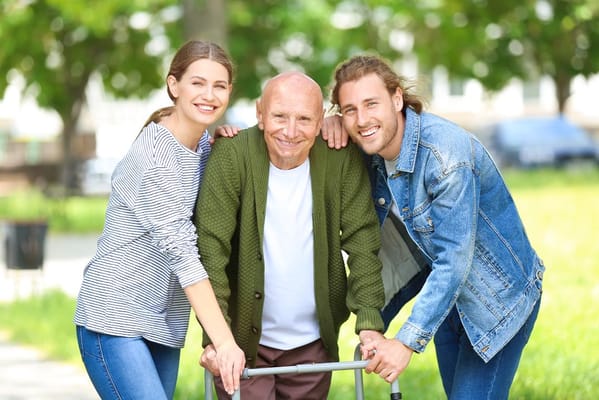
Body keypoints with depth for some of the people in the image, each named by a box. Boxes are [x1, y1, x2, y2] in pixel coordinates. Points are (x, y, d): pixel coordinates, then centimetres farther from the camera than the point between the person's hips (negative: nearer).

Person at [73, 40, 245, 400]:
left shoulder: (207, 144, 8)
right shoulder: (154, 155, -18)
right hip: (116, 320, -8)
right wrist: (224, 341, -29)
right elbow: (181, 251, -23)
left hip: (164, 326, 8)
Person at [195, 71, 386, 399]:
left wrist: (369, 324, -18)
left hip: (314, 343, 3)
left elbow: (362, 241, -7)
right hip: (244, 339, -2)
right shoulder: (232, 155, -15)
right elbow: (210, 247, -18)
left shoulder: (341, 159, -9)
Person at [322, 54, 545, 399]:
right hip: (443, 293, 8)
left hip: (499, 296, -8)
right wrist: (332, 124, -13)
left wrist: (408, 341, -35)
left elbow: (454, 261, -33)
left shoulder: (447, 154, -32)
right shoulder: (373, 147, -9)